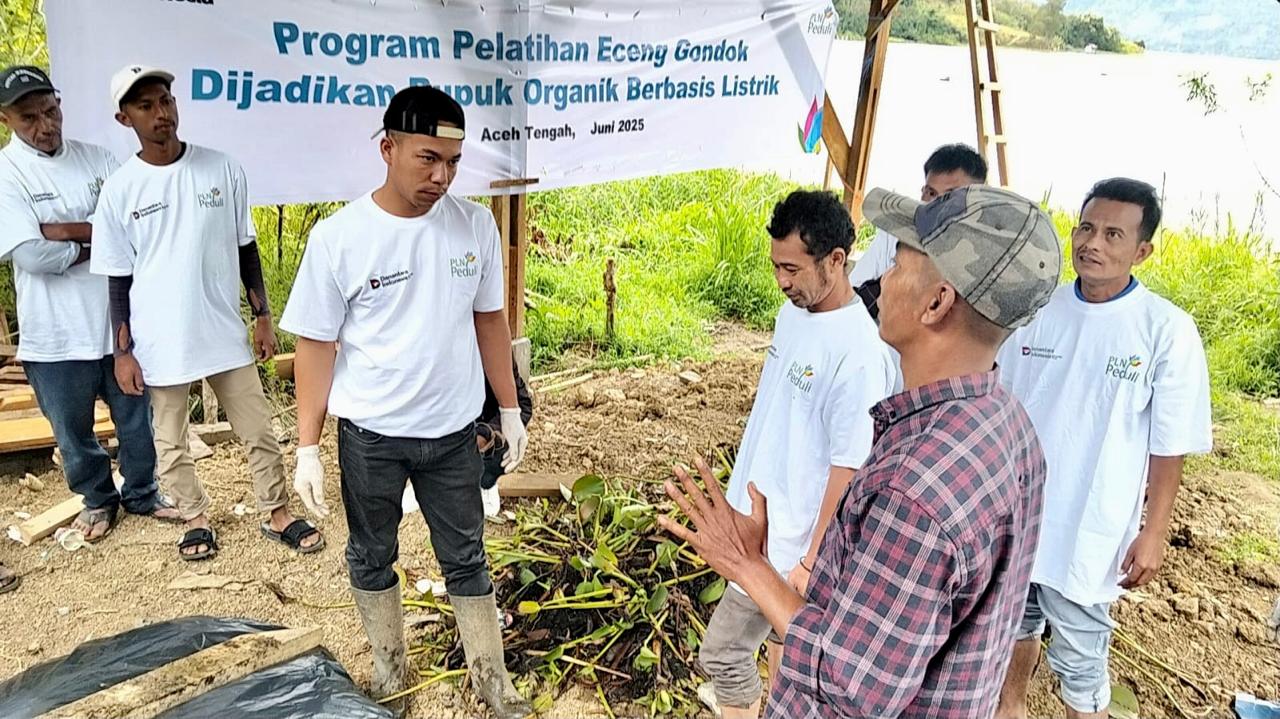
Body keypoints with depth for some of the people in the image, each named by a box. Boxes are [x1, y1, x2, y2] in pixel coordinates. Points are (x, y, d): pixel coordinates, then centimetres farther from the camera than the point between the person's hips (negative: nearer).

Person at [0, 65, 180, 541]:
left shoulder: (95, 158, 2)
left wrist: (68, 231, -17)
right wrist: (99, 241, -10)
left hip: (119, 320, 3)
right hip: (57, 334, -2)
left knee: (136, 419, 15)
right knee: (74, 429, 15)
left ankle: (141, 493, 36)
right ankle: (98, 499, 37)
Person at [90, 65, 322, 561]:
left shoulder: (221, 169, -3)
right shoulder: (119, 190, -5)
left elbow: (245, 249, 5)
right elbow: (118, 279, 0)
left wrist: (262, 316, 5)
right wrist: (123, 352, -1)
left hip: (224, 332, 1)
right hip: (161, 343, 0)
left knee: (259, 431, 8)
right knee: (170, 442, 13)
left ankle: (278, 513, 25)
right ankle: (196, 518, 34)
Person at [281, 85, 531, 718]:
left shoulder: (475, 224, -6)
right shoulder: (338, 237, -13)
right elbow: (315, 346, -7)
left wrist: (510, 410, 7)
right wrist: (307, 449, -7)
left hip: (453, 431, 2)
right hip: (369, 436, -1)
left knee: (466, 559, 14)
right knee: (372, 557, 17)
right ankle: (388, 667, 41)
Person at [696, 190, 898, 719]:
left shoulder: (860, 352, -26)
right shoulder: (792, 312, 1)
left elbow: (848, 469, -22)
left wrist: (812, 562, -18)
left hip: (789, 536, -8)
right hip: (755, 515, 8)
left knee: (722, 650, 1)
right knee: (780, 631, 24)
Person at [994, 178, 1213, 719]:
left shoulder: (1167, 331, -14)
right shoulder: (1036, 310, -3)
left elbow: (1169, 447, -9)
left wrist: (1154, 533, -7)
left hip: (1089, 533, -4)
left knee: (1079, 659, 8)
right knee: (1016, 619, 24)